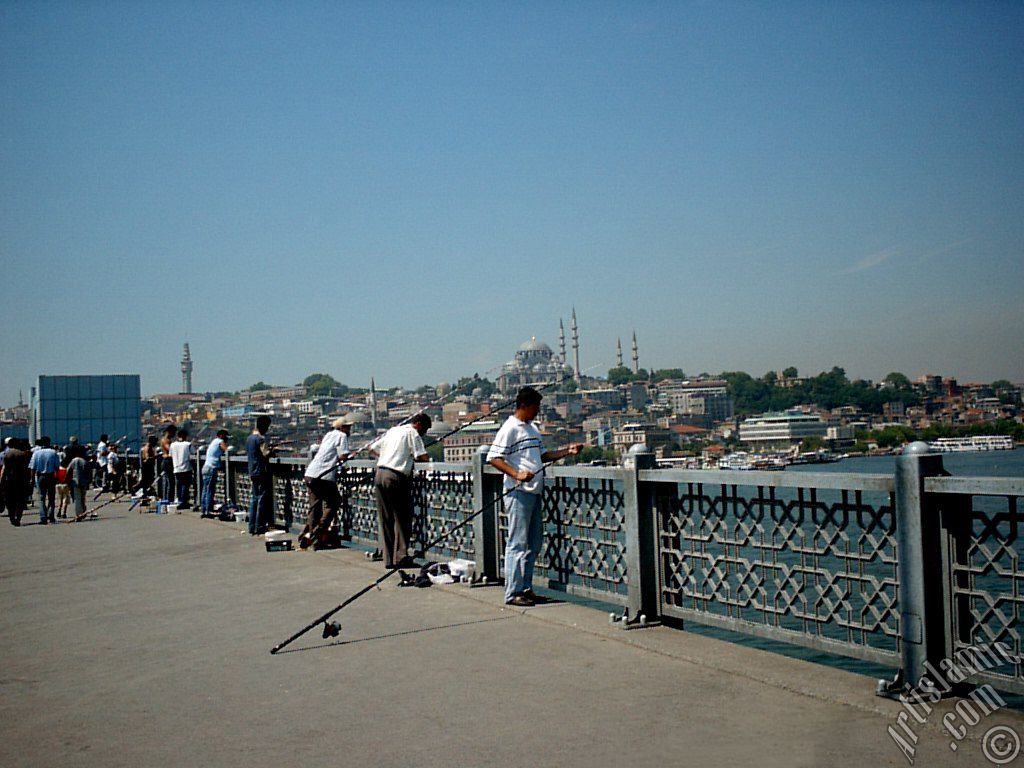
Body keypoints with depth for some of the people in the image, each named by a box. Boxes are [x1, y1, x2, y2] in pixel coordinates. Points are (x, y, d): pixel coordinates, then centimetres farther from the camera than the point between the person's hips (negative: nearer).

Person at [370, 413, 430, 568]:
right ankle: (401, 556, 0)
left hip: (380, 474, 7)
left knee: (384, 519, 9)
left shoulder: (393, 430, 21)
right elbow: (423, 457, -9)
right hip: (396, 477, -6)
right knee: (402, 518, 4)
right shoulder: (412, 433, 0)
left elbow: (373, 448, 27)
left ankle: (388, 559, 11)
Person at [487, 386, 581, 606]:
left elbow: (542, 456, 24)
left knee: (534, 543, 13)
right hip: (518, 492, -9)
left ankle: (526, 587, 22)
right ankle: (513, 592, -1)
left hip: (534, 492, 9)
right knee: (518, 543, -6)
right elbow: (494, 458, -15)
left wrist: (567, 451, 13)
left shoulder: (533, 428, 18)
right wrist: (517, 474, -26)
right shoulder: (510, 428, -10)